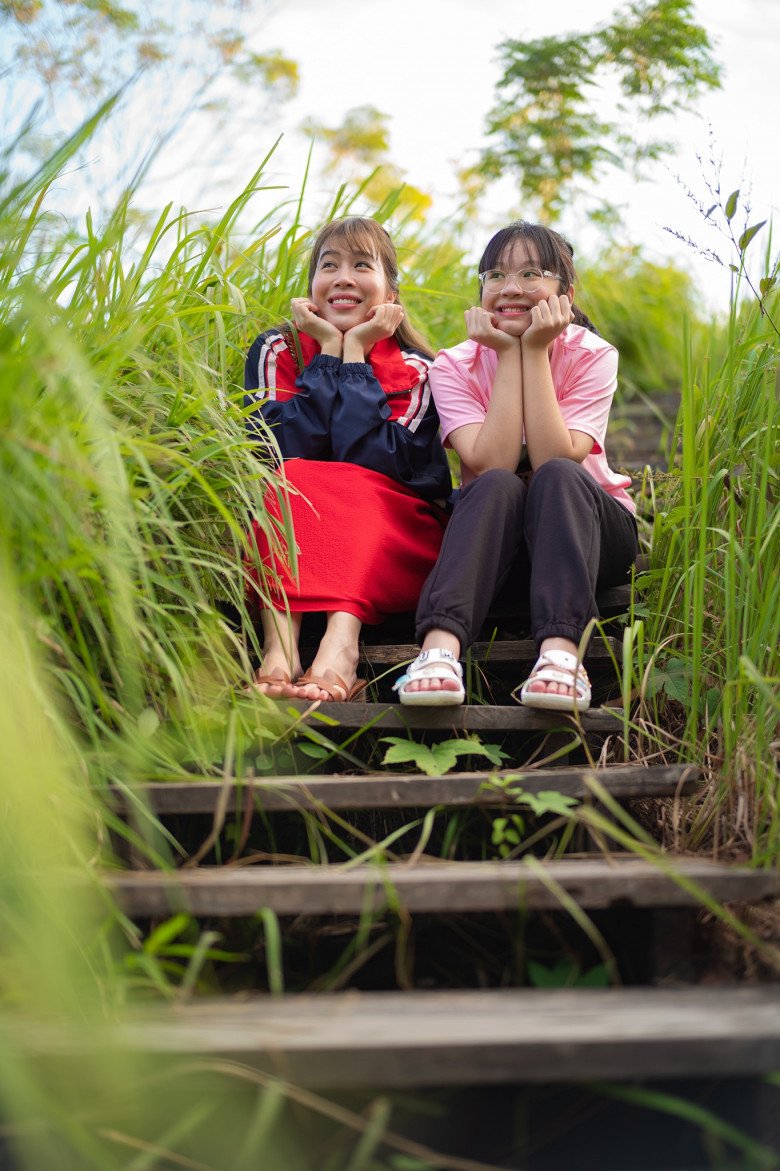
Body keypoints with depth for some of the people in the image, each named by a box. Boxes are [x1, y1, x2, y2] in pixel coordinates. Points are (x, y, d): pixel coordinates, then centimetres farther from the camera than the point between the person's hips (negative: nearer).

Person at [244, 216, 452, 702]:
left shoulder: (414, 370, 2)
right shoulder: (277, 351, 5)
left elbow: (373, 460, -17)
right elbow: (286, 449, -13)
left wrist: (355, 352, -10)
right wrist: (329, 352, -9)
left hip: (393, 542, -1)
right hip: (288, 545, 1)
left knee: (355, 485, -30)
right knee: (291, 479, -28)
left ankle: (340, 642, -48)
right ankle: (280, 647, -44)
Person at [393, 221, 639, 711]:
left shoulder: (592, 355, -11)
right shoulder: (455, 366, -9)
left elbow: (555, 461, -26)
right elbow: (491, 465, -25)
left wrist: (536, 353, -25)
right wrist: (508, 356, -22)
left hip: (591, 529, 0)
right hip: (499, 534, 1)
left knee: (557, 476, -32)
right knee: (498, 486, -32)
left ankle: (561, 650, -49)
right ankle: (440, 645, -50)